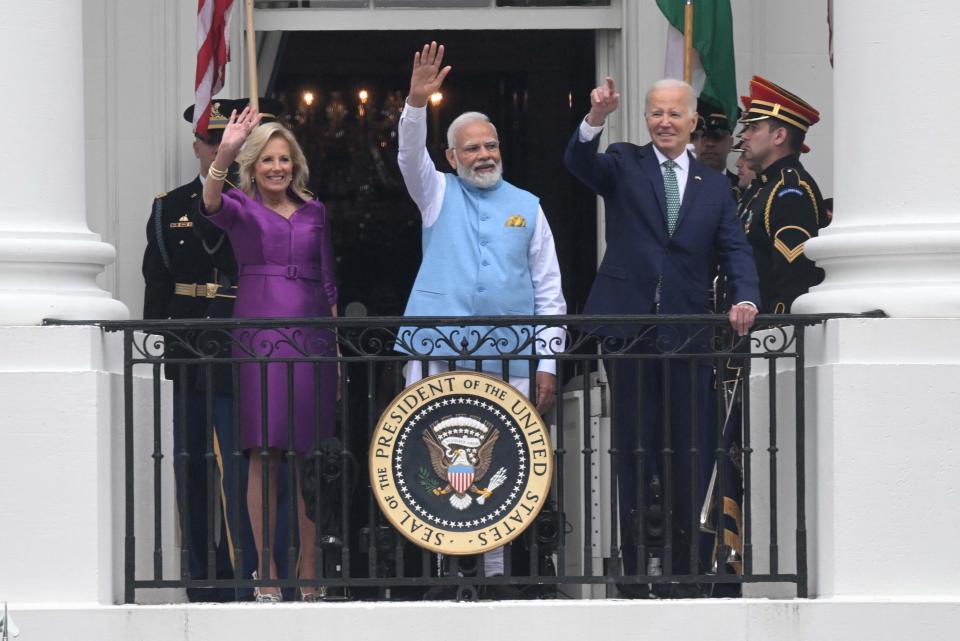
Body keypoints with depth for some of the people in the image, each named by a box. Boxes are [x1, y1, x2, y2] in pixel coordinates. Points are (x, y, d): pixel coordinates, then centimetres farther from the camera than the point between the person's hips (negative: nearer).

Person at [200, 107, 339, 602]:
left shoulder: (314, 213, 17)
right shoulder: (240, 208, 7)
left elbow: (329, 282, 18)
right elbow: (211, 202, -17)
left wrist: (340, 342, 9)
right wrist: (223, 154, -34)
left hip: (313, 336, 3)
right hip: (258, 333, -3)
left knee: (313, 457, 1)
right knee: (265, 455, -6)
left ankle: (309, 572, 6)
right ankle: (267, 575, -3)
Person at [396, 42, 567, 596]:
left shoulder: (526, 206, 13)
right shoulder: (439, 193, 13)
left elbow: (549, 289, 11)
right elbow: (411, 156, -7)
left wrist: (547, 363, 4)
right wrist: (417, 104, -25)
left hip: (508, 361, 1)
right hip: (437, 353, -1)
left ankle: (498, 568, 6)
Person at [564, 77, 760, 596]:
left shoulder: (714, 186, 14)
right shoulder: (624, 166, 8)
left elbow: (734, 250, 5)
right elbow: (579, 163, -12)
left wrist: (746, 299, -14)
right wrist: (596, 120, -33)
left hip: (687, 332, 2)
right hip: (628, 329, -2)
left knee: (688, 452, 3)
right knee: (633, 451, 1)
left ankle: (685, 570, 8)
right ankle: (632, 568, 5)